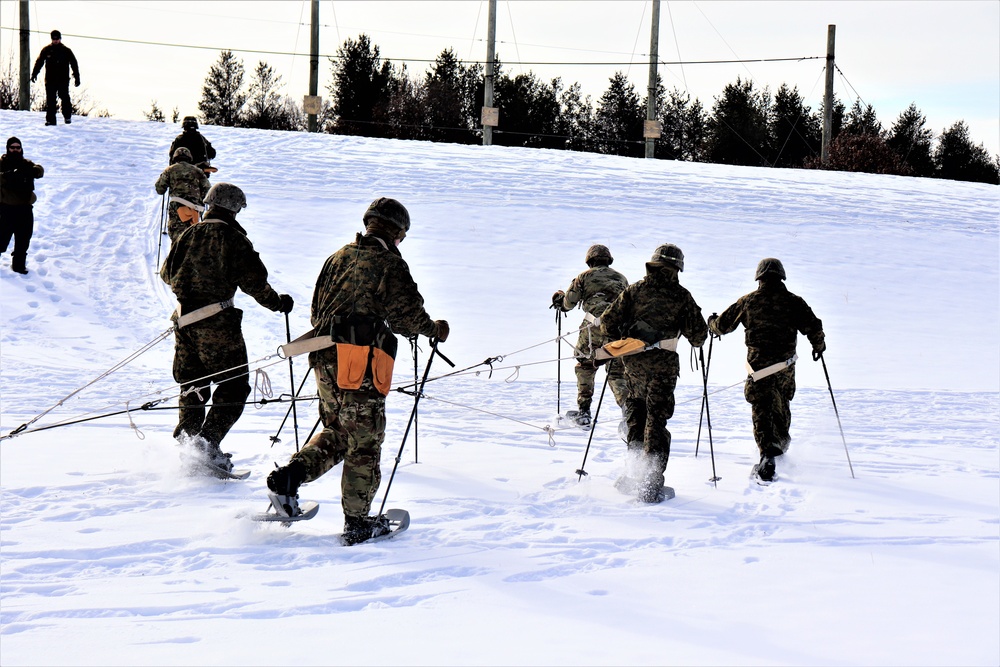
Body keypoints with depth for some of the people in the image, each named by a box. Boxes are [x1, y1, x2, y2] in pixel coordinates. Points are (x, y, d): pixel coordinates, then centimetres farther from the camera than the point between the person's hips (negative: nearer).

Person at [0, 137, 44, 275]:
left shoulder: (26, 164, 11)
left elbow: (39, 170, -8)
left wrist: (32, 171, -31)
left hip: (25, 207, 4)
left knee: (24, 238, 9)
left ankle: (19, 264, 22)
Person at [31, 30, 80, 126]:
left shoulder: (66, 50, 7)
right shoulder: (46, 50, 8)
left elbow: (74, 64, 9)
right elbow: (39, 62, 11)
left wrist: (77, 77, 6)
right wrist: (34, 74, 2)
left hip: (63, 80, -1)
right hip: (50, 80, 1)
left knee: (64, 98, -8)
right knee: (50, 100, 0)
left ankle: (68, 117, 4)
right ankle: (50, 119, 2)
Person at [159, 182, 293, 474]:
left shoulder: (188, 234, 9)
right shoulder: (234, 238, -7)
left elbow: (167, 273, 18)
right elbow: (253, 281, -11)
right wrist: (277, 302, 4)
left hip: (185, 318, 6)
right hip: (217, 322, -6)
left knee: (192, 388, 17)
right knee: (234, 386, 1)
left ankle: (184, 440, 10)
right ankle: (208, 442, -12)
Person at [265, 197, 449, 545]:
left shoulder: (338, 257, 16)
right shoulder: (389, 263, -4)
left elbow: (317, 309, 20)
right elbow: (407, 314, -9)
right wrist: (434, 329, 9)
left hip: (325, 357, 7)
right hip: (362, 361, -7)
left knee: (336, 432, 20)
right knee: (365, 442, 2)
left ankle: (289, 476, 0)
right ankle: (357, 522, 7)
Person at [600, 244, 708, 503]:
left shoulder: (633, 291, 2)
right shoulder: (681, 296, -2)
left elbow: (608, 322, 0)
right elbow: (698, 334, 0)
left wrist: (620, 342, 19)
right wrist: (696, 339, 24)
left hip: (633, 364, 2)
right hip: (663, 365, -2)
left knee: (635, 413, 21)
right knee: (656, 420, 1)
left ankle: (634, 471, 18)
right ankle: (650, 487, -2)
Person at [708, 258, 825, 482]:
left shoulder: (747, 301, 0)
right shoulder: (793, 302, -1)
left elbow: (723, 325, 8)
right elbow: (814, 327, -7)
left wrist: (712, 323, 32)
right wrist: (819, 346, 15)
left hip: (759, 365, -2)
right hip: (786, 367, 2)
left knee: (762, 411, -2)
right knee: (781, 405, 24)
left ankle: (767, 456, -18)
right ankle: (781, 443, 44)